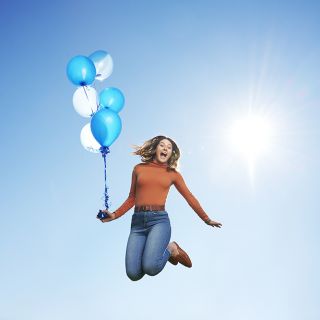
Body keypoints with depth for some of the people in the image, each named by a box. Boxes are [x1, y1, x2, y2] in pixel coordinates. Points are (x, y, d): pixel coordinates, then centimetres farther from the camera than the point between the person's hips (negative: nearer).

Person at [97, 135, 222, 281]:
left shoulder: (173, 174, 12)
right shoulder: (139, 169, 14)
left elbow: (189, 197, 18)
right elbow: (132, 198, 18)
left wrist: (207, 219, 21)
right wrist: (114, 215, 6)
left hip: (159, 219, -2)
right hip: (138, 221, 2)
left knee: (150, 267, -27)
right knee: (133, 273, -13)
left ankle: (171, 249, 7)